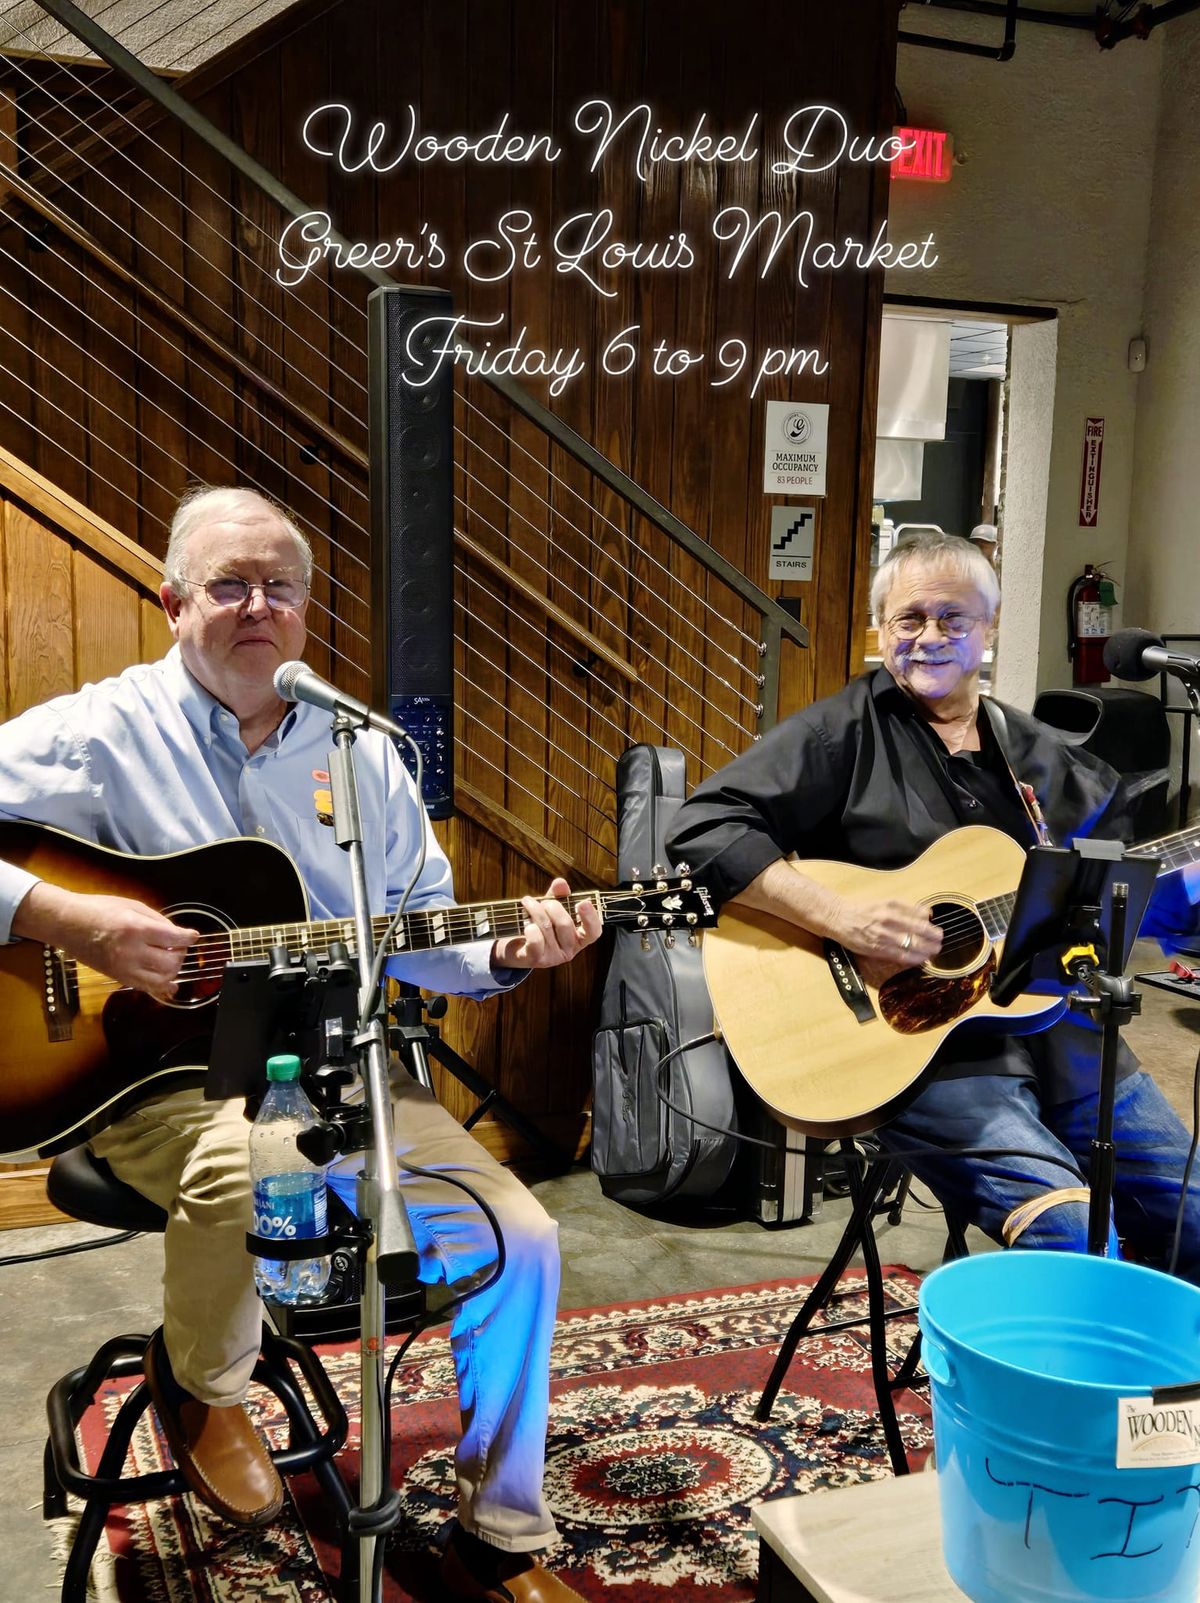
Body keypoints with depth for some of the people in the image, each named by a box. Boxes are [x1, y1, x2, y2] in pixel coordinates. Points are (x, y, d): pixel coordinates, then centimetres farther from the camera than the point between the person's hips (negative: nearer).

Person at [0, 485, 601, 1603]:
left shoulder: (362, 753, 10)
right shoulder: (101, 734, -4)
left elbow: (418, 932, 13)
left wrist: (507, 951, -5)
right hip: (155, 1066, -4)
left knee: (518, 1240, -6)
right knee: (247, 1164, -38)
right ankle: (200, 1384, 1)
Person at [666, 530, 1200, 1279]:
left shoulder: (1040, 756, 15)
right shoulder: (845, 732, -3)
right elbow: (702, 827, -15)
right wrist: (841, 916, -24)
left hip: (1061, 1036, 6)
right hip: (922, 1045, -6)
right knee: (1077, 1244, -23)